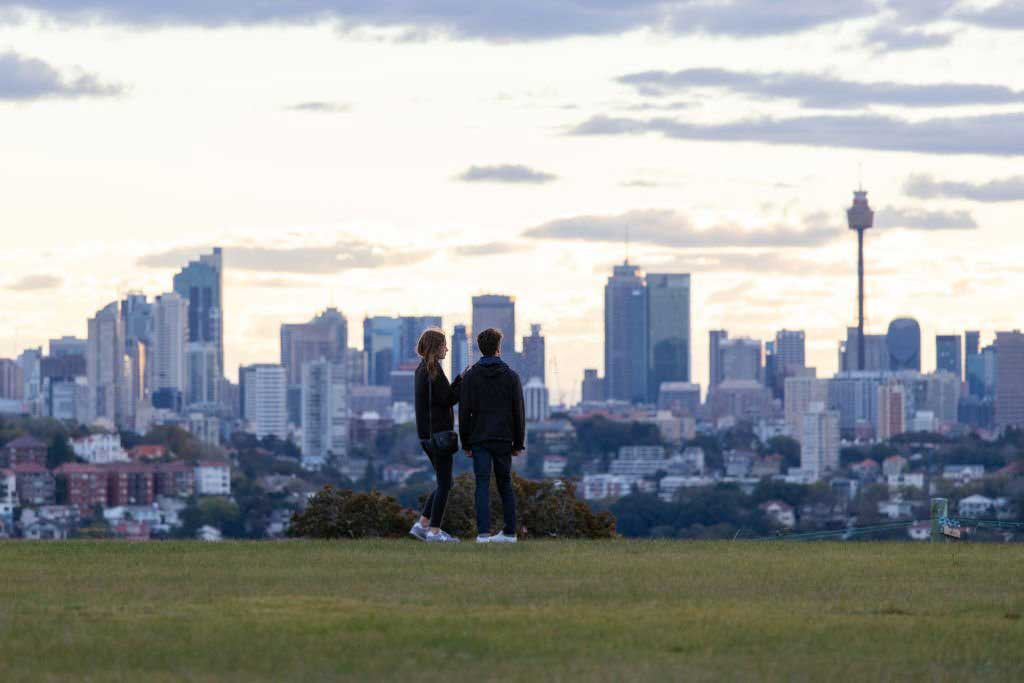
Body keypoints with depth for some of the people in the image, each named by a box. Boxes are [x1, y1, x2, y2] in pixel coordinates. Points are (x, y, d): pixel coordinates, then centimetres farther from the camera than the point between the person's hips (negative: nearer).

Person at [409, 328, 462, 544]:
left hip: (427, 435, 10)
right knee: (444, 484, -4)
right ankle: (434, 530, -4)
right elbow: (447, 399, -17)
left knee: (444, 483, 16)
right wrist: (465, 383, -8)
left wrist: (460, 380, 13)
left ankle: (422, 524, 14)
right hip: (439, 433, -10)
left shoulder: (422, 369, 15)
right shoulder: (433, 370, -14)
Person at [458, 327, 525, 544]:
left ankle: (483, 532, -13)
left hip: (479, 438, -1)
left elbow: (464, 412, -1)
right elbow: (519, 412, 2)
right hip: (503, 439, 1)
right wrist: (518, 443, 9)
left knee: (482, 485, -3)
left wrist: (466, 443, 5)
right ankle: (509, 532, 13)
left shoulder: (470, 377, 0)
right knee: (505, 484, 12)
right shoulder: (511, 376, 2)